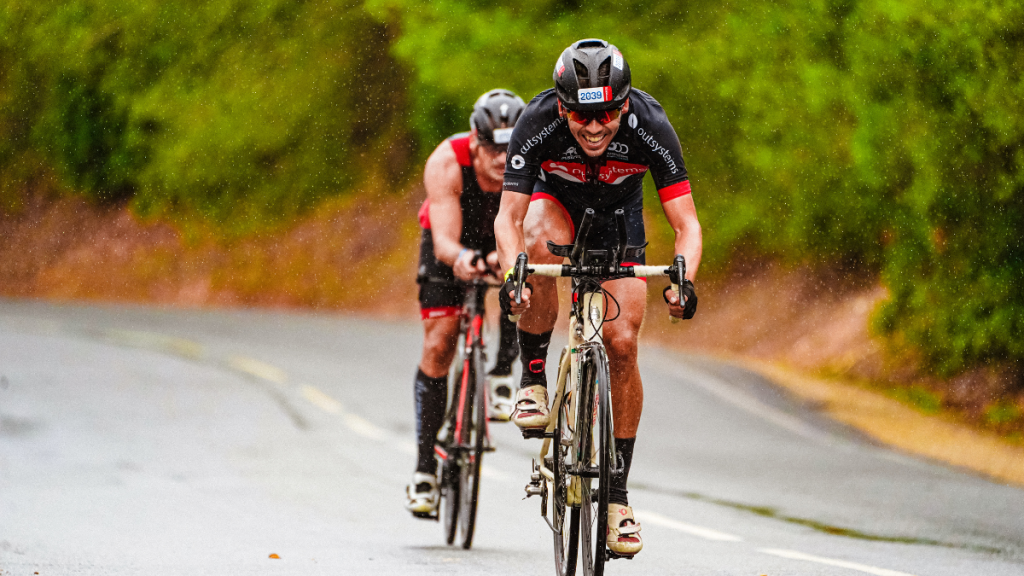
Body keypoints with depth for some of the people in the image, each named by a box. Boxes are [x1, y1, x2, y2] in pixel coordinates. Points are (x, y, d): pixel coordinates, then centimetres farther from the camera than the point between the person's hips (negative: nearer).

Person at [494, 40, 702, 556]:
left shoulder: (650, 125, -33)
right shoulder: (538, 122, -34)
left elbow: (686, 224, -32)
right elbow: (508, 217, -35)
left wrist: (682, 280, -51)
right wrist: (512, 274, -54)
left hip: (617, 216, 1)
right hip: (556, 200, -1)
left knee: (622, 345, -13)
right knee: (542, 242, -38)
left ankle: (617, 493, -1)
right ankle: (533, 378, -19)